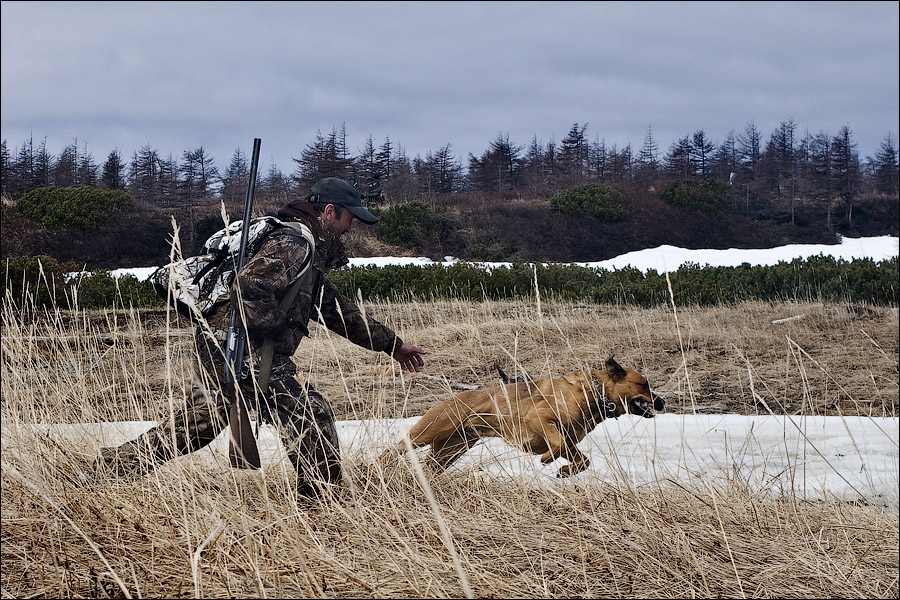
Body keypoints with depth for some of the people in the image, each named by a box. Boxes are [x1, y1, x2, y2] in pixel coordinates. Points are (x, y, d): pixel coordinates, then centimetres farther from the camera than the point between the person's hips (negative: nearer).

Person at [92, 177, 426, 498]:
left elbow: (336, 309, 28)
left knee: (195, 422, 16)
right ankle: (320, 498, -2)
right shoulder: (293, 246, -14)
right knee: (311, 415, -7)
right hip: (241, 351, -10)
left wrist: (391, 344, 30)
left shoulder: (308, 253, 22)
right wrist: (282, 331, -17)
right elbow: (249, 289, -28)